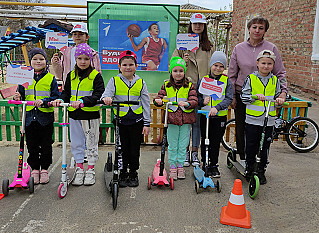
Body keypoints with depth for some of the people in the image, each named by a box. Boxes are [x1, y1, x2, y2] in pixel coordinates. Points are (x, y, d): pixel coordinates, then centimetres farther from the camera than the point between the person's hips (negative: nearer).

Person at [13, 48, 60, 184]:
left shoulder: (50, 78, 0)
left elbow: (56, 96, -5)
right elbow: (21, 95, 12)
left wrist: (44, 101, -20)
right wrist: (18, 98, -11)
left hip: (46, 118, -2)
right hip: (30, 117, 2)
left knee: (46, 146, 7)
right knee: (32, 146, 10)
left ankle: (44, 169, 22)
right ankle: (34, 169, 24)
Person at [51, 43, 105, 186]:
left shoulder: (96, 76, -6)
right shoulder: (71, 75, 9)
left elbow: (98, 95, -15)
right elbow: (67, 93, 10)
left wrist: (83, 101, -29)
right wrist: (61, 100, -12)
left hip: (91, 115, -4)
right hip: (74, 115, 5)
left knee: (91, 143, 6)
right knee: (76, 143, 12)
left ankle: (90, 170, 21)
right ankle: (79, 169, 26)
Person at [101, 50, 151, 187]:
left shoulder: (141, 83, 4)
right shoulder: (114, 81, 2)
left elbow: (146, 104, 5)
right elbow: (106, 95, -8)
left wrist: (147, 124, 2)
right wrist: (106, 99, -34)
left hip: (137, 121, 0)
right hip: (120, 120, 0)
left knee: (135, 149, 8)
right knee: (122, 149, 7)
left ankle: (133, 174, 25)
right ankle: (123, 174, 23)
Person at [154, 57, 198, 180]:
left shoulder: (189, 86, 3)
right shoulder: (166, 86, 6)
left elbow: (194, 101, -7)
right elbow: (160, 97, 1)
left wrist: (187, 103, -27)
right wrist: (158, 101, -22)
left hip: (186, 119, 0)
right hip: (172, 120, 0)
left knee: (183, 145, 9)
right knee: (172, 146, 8)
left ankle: (180, 166, 24)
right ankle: (172, 166, 22)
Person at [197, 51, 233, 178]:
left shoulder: (226, 81, 0)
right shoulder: (203, 80, 4)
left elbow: (229, 98, -9)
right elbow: (197, 96, 8)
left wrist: (217, 107, -24)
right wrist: (202, 102, -14)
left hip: (220, 116, -1)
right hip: (205, 115, 1)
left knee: (216, 142, 6)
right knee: (205, 141, 6)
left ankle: (214, 165, 21)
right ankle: (205, 164, 21)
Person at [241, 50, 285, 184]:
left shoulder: (275, 80, 8)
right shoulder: (251, 78, -2)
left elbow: (277, 95, 18)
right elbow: (244, 96, -4)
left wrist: (279, 100, -4)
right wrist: (255, 96, -20)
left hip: (269, 120, 2)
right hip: (252, 119, -2)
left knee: (265, 147, 8)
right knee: (251, 146, 5)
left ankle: (261, 171, 22)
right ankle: (249, 168, 24)